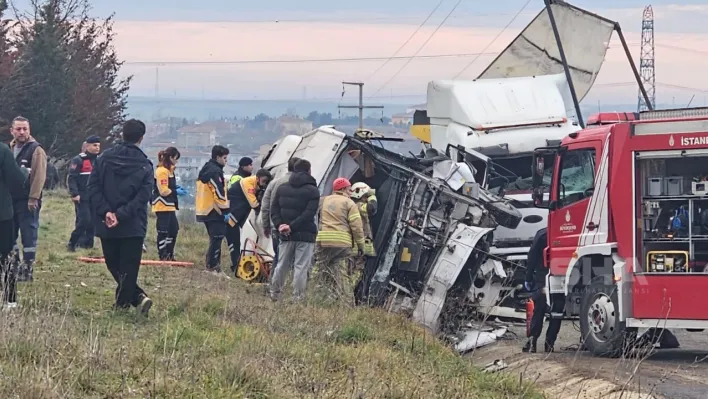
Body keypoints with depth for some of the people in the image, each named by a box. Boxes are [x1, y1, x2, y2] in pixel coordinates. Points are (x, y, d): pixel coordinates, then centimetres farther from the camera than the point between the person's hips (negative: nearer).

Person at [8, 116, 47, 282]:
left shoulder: (36, 150, -8)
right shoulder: (10, 149, 14)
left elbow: (39, 176, -15)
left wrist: (33, 198, -20)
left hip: (28, 201, -7)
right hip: (11, 200, 7)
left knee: (28, 235, -4)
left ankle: (27, 269, -1)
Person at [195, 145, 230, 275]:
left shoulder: (206, 170, 19)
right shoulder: (215, 171, -14)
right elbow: (219, 193, -19)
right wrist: (225, 212, -15)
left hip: (205, 210, 10)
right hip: (214, 211, -10)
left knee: (215, 239, 15)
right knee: (217, 238, -10)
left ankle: (213, 265, 17)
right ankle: (212, 267, -13)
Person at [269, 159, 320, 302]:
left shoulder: (282, 188, 10)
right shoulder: (312, 191, -7)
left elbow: (274, 209, 6)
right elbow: (309, 214, -16)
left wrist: (279, 225, -4)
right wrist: (292, 226, -15)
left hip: (286, 236, 5)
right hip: (305, 236, -5)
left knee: (282, 265, 14)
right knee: (301, 267, -2)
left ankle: (274, 293, 19)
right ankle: (297, 298, -4)